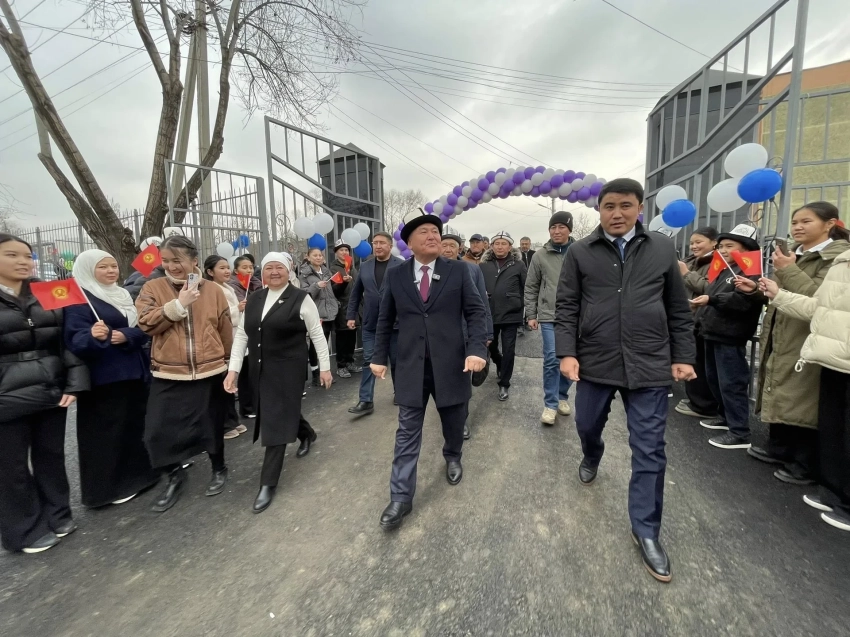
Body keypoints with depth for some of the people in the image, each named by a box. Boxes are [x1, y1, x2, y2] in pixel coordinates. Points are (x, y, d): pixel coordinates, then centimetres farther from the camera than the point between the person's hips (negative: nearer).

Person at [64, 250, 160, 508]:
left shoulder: (124, 295, 11)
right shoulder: (79, 299, -8)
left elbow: (144, 329, 4)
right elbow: (74, 340, -18)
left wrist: (126, 335, -17)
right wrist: (93, 336, -39)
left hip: (135, 373, 7)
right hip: (104, 379, -7)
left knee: (135, 425, 15)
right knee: (107, 431, 0)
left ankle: (136, 475, 31)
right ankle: (108, 487, 14)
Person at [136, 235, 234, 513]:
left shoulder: (213, 290, 0)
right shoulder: (153, 288, 1)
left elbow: (226, 331, 7)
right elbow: (146, 323, -12)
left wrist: (227, 362, 13)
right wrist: (179, 304, -20)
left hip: (210, 373, 0)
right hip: (168, 376, 1)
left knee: (212, 425, 14)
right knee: (159, 430, 2)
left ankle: (219, 469, 38)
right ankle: (175, 476, 29)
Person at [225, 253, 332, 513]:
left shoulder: (300, 299, -8)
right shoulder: (254, 300, 8)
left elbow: (317, 334, -6)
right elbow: (241, 335, 8)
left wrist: (325, 367, -6)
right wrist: (233, 368, 0)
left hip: (288, 369, -6)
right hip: (259, 370, 6)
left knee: (276, 421, -3)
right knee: (283, 412, 20)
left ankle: (268, 483, 10)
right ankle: (307, 434, 51)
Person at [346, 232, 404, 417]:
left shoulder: (401, 266, -4)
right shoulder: (365, 266, 8)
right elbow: (356, 293, 12)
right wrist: (351, 315, 7)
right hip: (370, 323, 3)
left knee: (396, 361, 11)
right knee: (368, 361, 2)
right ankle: (366, 401, 8)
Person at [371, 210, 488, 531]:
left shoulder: (458, 270, -1)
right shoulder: (395, 275, 2)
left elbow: (475, 312, -3)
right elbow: (385, 320, 9)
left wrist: (476, 349, -15)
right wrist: (379, 356, 5)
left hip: (451, 364, 0)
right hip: (411, 365, 0)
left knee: (454, 422, 19)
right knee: (407, 432, 6)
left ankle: (452, 458, 51)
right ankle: (401, 497, 19)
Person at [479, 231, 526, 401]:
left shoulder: (518, 264, -1)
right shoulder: (484, 264, 3)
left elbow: (527, 288, 0)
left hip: (511, 314, -2)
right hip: (489, 314, 2)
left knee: (508, 351, 3)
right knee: (490, 347, 17)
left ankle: (504, 384, 18)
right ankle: (499, 364, 48)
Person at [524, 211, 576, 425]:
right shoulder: (540, 256, 1)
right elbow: (531, 287, 5)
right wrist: (531, 314, 2)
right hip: (549, 317, -1)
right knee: (552, 359, -4)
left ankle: (562, 396, 31)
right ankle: (550, 405, 8)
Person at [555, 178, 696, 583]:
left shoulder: (662, 249, 3)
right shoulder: (580, 252, -1)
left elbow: (679, 310, 7)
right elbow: (566, 308, -2)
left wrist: (683, 357, 4)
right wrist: (567, 353, -11)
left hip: (649, 365, 0)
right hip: (595, 363, 1)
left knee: (649, 452, 5)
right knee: (588, 426, 19)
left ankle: (645, 531, 24)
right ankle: (591, 459, 55)